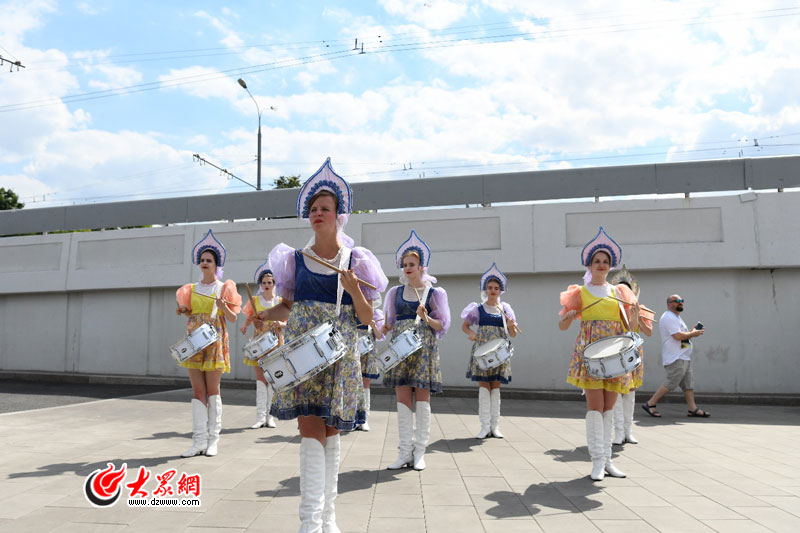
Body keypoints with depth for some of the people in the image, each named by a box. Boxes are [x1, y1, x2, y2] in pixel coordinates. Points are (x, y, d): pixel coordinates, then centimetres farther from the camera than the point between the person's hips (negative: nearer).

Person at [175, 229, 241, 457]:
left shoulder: (223, 288, 1)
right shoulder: (192, 289, 12)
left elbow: (232, 318, -1)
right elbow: (192, 315, 18)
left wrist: (222, 306, -19)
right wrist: (183, 311, -2)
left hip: (214, 341, -3)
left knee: (212, 390, -1)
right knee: (197, 391, 1)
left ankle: (213, 439, 8)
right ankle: (199, 440, 4)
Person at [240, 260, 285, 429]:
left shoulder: (281, 302, 3)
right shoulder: (254, 301, 5)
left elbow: (288, 323, 5)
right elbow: (250, 318, 13)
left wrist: (280, 324, -16)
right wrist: (244, 326, -7)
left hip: (275, 344, 0)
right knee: (260, 379, -2)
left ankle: (269, 416, 11)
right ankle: (260, 417, -1)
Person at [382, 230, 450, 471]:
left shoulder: (435, 293, 2)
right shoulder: (395, 292, 10)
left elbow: (442, 325, 0)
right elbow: (390, 322, 15)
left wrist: (426, 318, -18)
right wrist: (384, 328, -6)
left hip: (424, 348, -2)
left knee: (422, 399, 0)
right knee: (403, 399, 2)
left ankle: (420, 452, 10)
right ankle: (405, 452, 10)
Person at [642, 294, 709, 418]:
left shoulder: (676, 317, 22)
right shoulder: (668, 317, -14)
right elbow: (678, 336, -22)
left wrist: (693, 331, 8)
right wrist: (693, 333, -8)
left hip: (684, 357, 11)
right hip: (675, 358, -11)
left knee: (688, 384, 10)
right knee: (671, 383, -9)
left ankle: (693, 409, 15)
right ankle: (650, 404, -3)